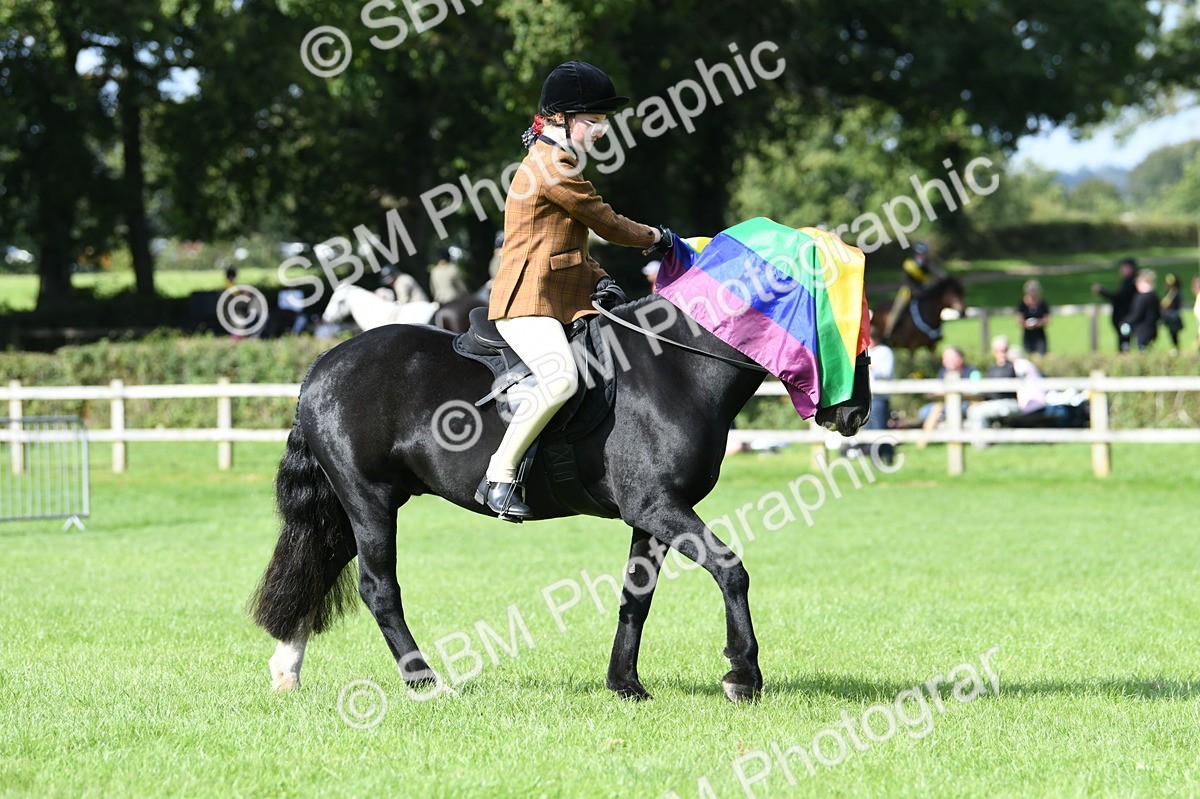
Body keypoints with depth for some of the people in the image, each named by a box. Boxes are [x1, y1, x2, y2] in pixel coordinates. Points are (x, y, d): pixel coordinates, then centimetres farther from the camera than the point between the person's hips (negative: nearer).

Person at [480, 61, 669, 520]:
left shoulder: (559, 164, 22)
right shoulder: (552, 166, -11)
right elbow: (606, 223, -6)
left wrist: (601, 281, 8)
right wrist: (655, 239, 10)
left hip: (568, 303, 11)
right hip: (528, 302, -11)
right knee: (561, 379, -33)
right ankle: (499, 478, -26)